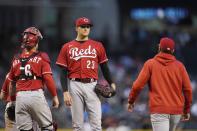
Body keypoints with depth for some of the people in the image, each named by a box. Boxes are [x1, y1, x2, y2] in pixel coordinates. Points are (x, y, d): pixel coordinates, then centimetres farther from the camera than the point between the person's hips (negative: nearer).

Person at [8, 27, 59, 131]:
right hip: (36, 94, -3)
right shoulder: (41, 57, -1)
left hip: (20, 96, 4)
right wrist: (55, 96, -1)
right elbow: (48, 78, -8)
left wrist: (12, 100, 26)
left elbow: (12, 83, 15)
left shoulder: (16, 59, 11)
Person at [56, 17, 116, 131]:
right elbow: (63, 72, 5)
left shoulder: (97, 46, 10)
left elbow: (104, 67, 11)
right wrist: (65, 92, -5)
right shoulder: (67, 47, 7)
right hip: (75, 86, 0)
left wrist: (111, 83, -5)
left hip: (92, 86, 0)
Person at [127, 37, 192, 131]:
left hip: (158, 110, -4)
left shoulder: (150, 64, -1)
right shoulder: (179, 65, 4)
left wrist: (131, 101, 11)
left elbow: (138, 85, -4)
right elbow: (187, 89, 3)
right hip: (176, 110, 4)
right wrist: (187, 110, 14)